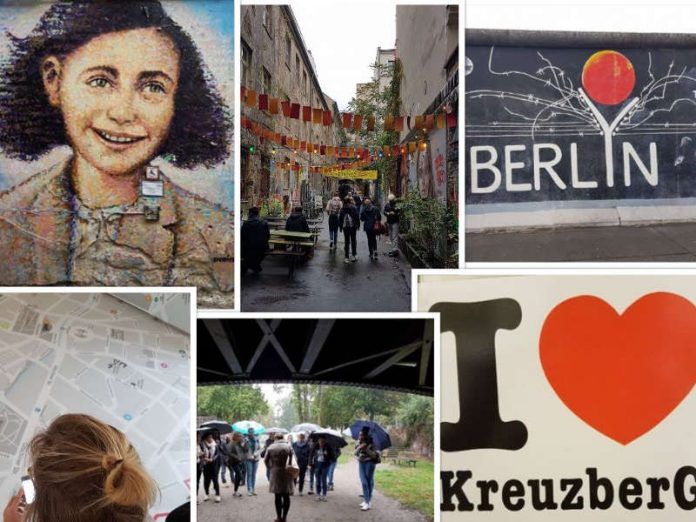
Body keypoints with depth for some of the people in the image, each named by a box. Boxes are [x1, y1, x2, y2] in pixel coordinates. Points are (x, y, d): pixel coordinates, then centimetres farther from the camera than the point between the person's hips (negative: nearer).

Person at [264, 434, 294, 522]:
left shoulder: (271, 447, 1)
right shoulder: (288, 447, 0)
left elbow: (265, 460, 0)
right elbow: (291, 460, -7)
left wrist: (270, 468, 12)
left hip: (275, 473, 0)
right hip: (286, 473, 0)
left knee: (278, 496, 6)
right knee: (286, 496, 7)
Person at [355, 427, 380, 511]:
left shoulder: (370, 443, -12)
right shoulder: (359, 443, 4)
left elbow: (374, 455, -17)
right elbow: (356, 453, 0)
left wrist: (366, 449, -28)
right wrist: (359, 447, -19)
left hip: (369, 463, -5)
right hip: (361, 463, 5)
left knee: (369, 482, 1)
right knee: (364, 482, 0)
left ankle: (368, 502, 5)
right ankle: (366, 501, 5)